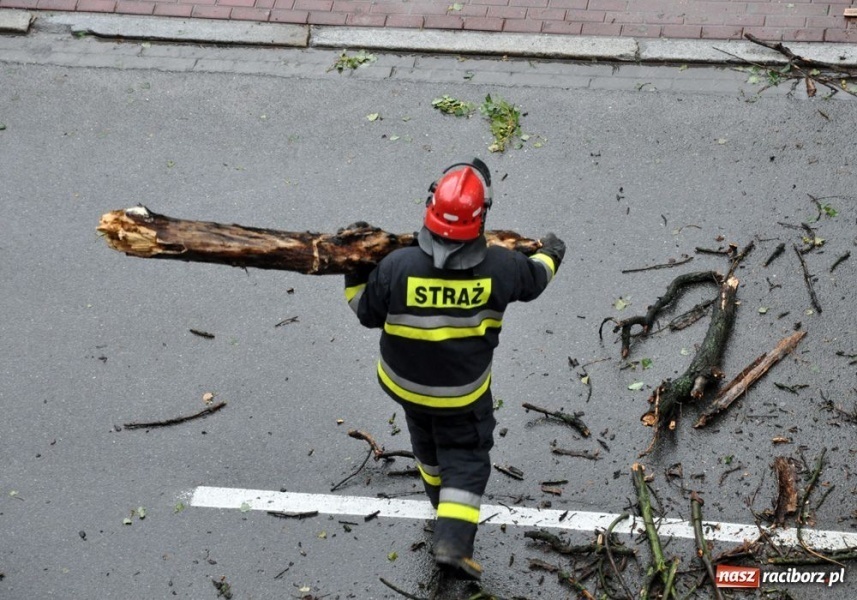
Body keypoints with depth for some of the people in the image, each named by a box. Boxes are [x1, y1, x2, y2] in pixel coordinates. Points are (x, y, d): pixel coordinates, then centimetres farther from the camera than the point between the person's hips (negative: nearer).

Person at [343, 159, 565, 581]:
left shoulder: (398, 266, -29)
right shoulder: (498, 268, -26)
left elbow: (366, 312, -11)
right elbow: (532, 280, -2)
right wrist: (549, 255, 21)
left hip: (404, 380, 2)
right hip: (463, 391, -2)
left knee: (427, 441, 29)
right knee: (466, 459, 15)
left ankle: (439, 496, 54)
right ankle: (452, 542, 3)